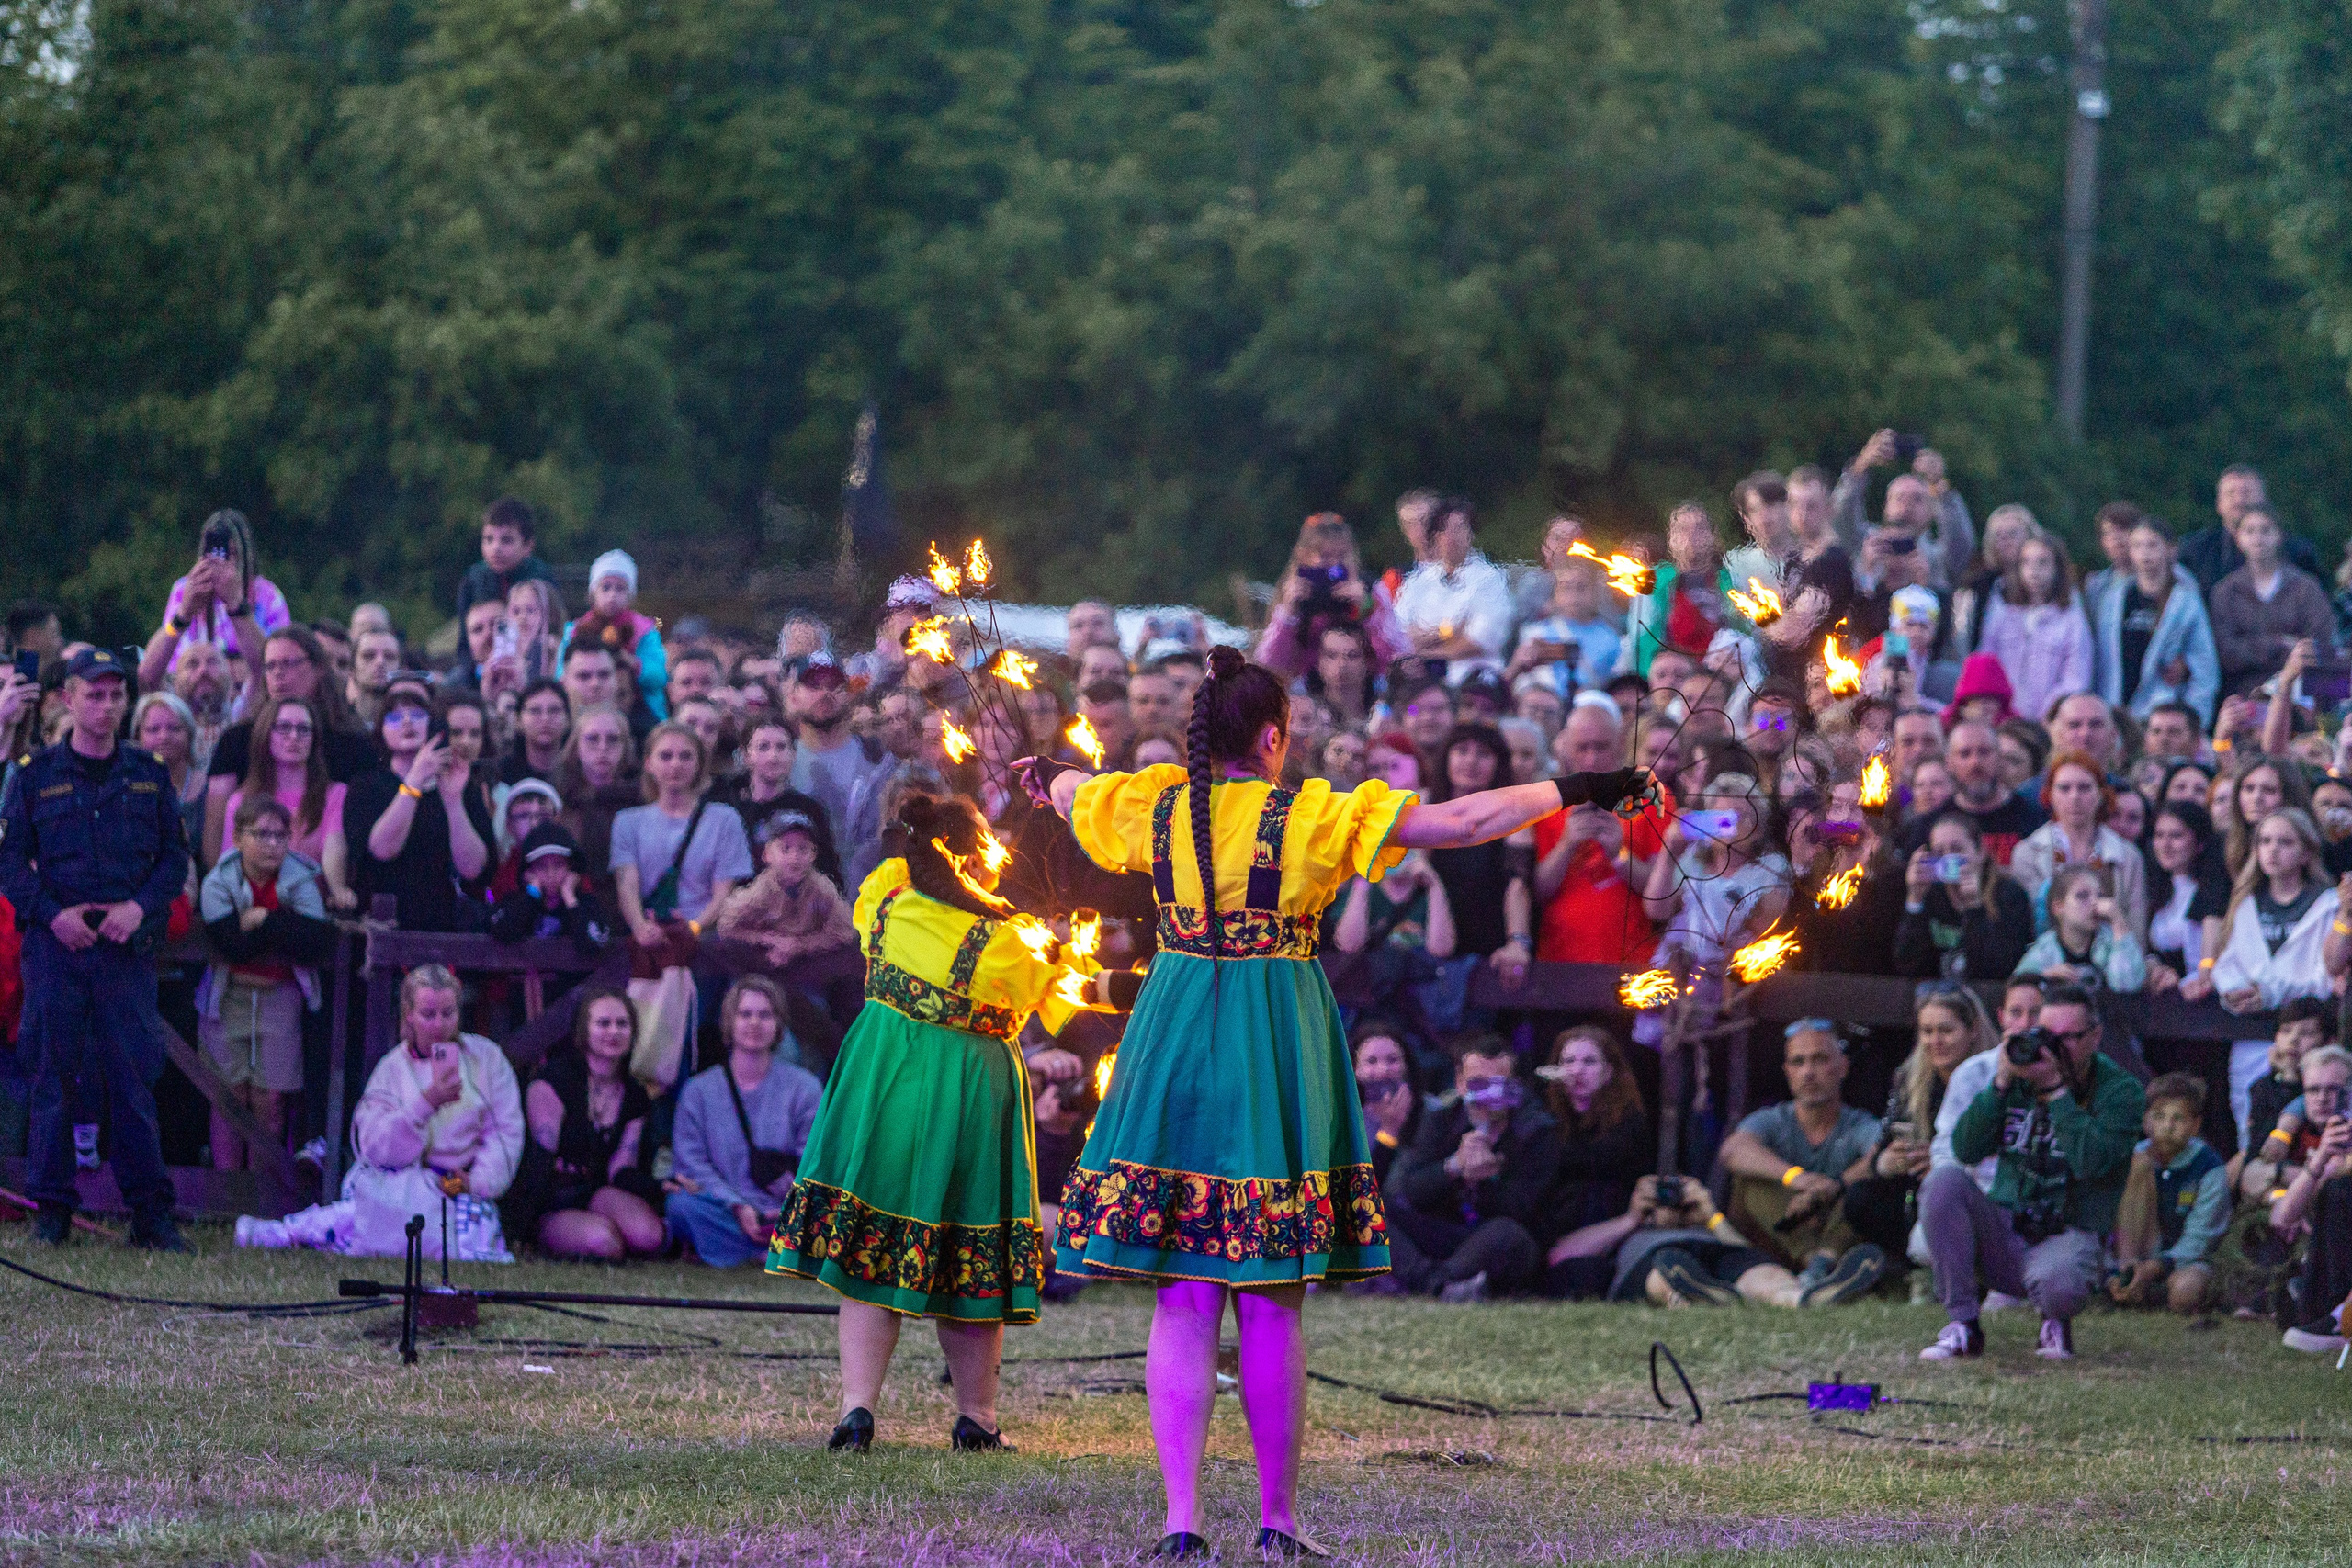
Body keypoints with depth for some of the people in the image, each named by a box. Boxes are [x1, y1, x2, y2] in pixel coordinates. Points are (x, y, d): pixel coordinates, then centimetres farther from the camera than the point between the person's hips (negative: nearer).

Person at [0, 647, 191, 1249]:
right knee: (54, 1074, 0)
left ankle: (150, 1211, 1)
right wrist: (52, 913, -11)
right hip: (55, 945, -1)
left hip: (128, 945, 1)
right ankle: (51, 1206, 7)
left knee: (132, 1075, -2)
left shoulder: (149, 776, 11)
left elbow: (175, 857, 10)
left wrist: (140, 906, -7)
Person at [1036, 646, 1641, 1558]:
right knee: (1271, 1304, 3)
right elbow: (1463, 822, -11)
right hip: (1280, 1054, -3)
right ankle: (1278, 1518, 9)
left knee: (1182, 1300, 3)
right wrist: (1577, 790, -3)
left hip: (1174, 1045, 3)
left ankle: (1182, 1520, -2)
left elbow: (1067, 792, 27)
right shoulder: (1315, 819, -7)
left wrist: (1049, 773, 51)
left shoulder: (1155, 807, 4)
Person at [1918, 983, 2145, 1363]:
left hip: (2067, 1235, -4)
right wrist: (2001, 1082, -10)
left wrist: (2055, 1089, -19)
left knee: (2058, 1284, -40)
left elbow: (2090, 1162, -20)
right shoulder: (2020, 1080, 9)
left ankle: (2056, 1319, 3)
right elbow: (1965, 1149, -2)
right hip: (2004, 1229, 4)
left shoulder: (2120, 1090, -3)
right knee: (1943, 1181, -25)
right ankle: (1962, 1325, -17)